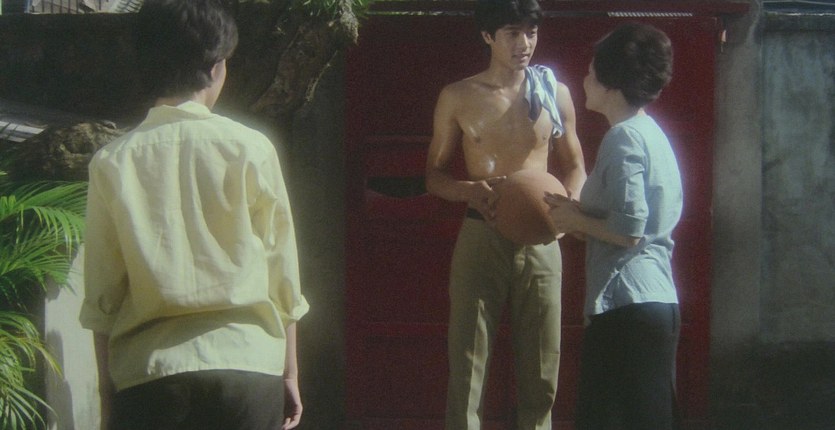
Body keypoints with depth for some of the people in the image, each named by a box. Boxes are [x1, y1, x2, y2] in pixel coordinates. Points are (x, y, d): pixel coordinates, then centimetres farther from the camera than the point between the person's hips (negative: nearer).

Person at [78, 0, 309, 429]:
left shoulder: (112, 162, 1)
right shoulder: (251, 151, -2)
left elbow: (101, 294, 3)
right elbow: (282, 276, 3)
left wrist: (107, 390, 11)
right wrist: (289, 372, 13)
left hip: (147, 375, 1)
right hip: (245, 365, 0)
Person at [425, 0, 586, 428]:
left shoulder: (554, 94, 7)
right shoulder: (458, 98, 3)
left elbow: (574, 165, 16)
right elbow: (434, 174, 9)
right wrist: (470, 190, -13)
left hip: (540, 243, 2)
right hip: (480, 239, -1)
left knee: (540, 375, 3)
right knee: (467, 368, -5)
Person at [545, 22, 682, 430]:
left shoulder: (624, 138, -12)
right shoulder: (651, 133, 18)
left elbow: (628, 230, -19)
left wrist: (576, 220, -4)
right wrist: (579, 214, 13)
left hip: (626, 308, -10)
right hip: (659, 302, 10)